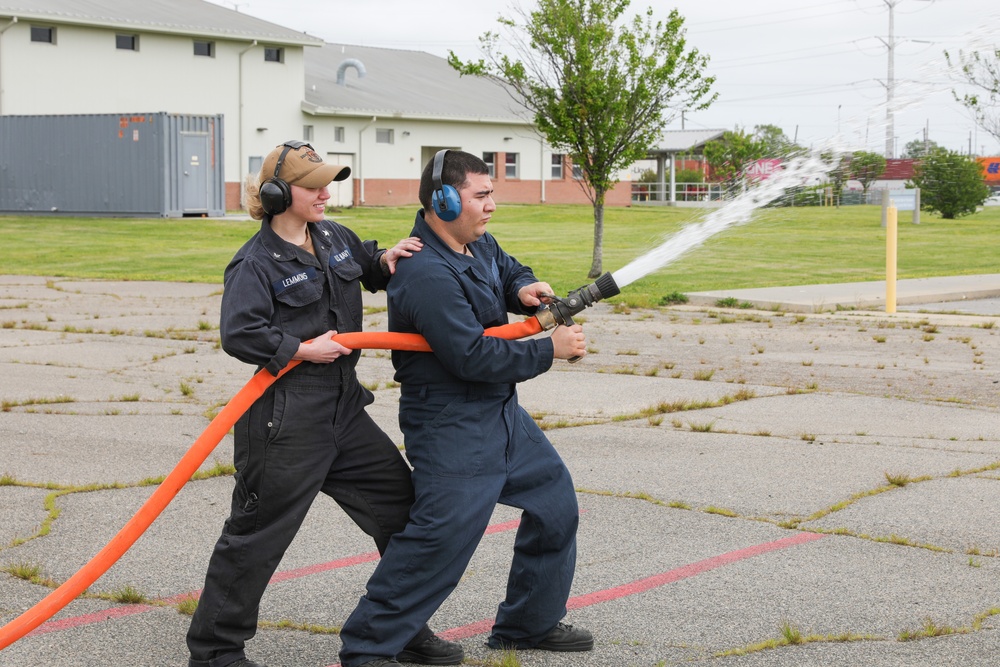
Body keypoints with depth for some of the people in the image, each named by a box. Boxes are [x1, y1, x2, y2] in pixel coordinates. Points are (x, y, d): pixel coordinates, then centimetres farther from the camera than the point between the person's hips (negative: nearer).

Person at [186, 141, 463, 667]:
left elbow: (369, 270, 28)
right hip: (286, 419, -8)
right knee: (258, 533, 0)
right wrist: (302, 350, -21)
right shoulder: (257, 262, -13)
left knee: (401, 505, 11)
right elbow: (238, 333, -23)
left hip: (343, 406, 8)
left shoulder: (334, 237, 10)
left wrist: (386, 261, 6)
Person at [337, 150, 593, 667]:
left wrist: (524, 288, 0)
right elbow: (473, 357, -27)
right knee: (441, 536, -14)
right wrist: (551, 350, -17)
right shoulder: (427, 275, -25)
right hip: (452, 427, -10)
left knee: (555, 501, 16)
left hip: (501, 414, 10)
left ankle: (528, 623, 31)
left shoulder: (478, 242, 5)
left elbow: (509, 270, 26)